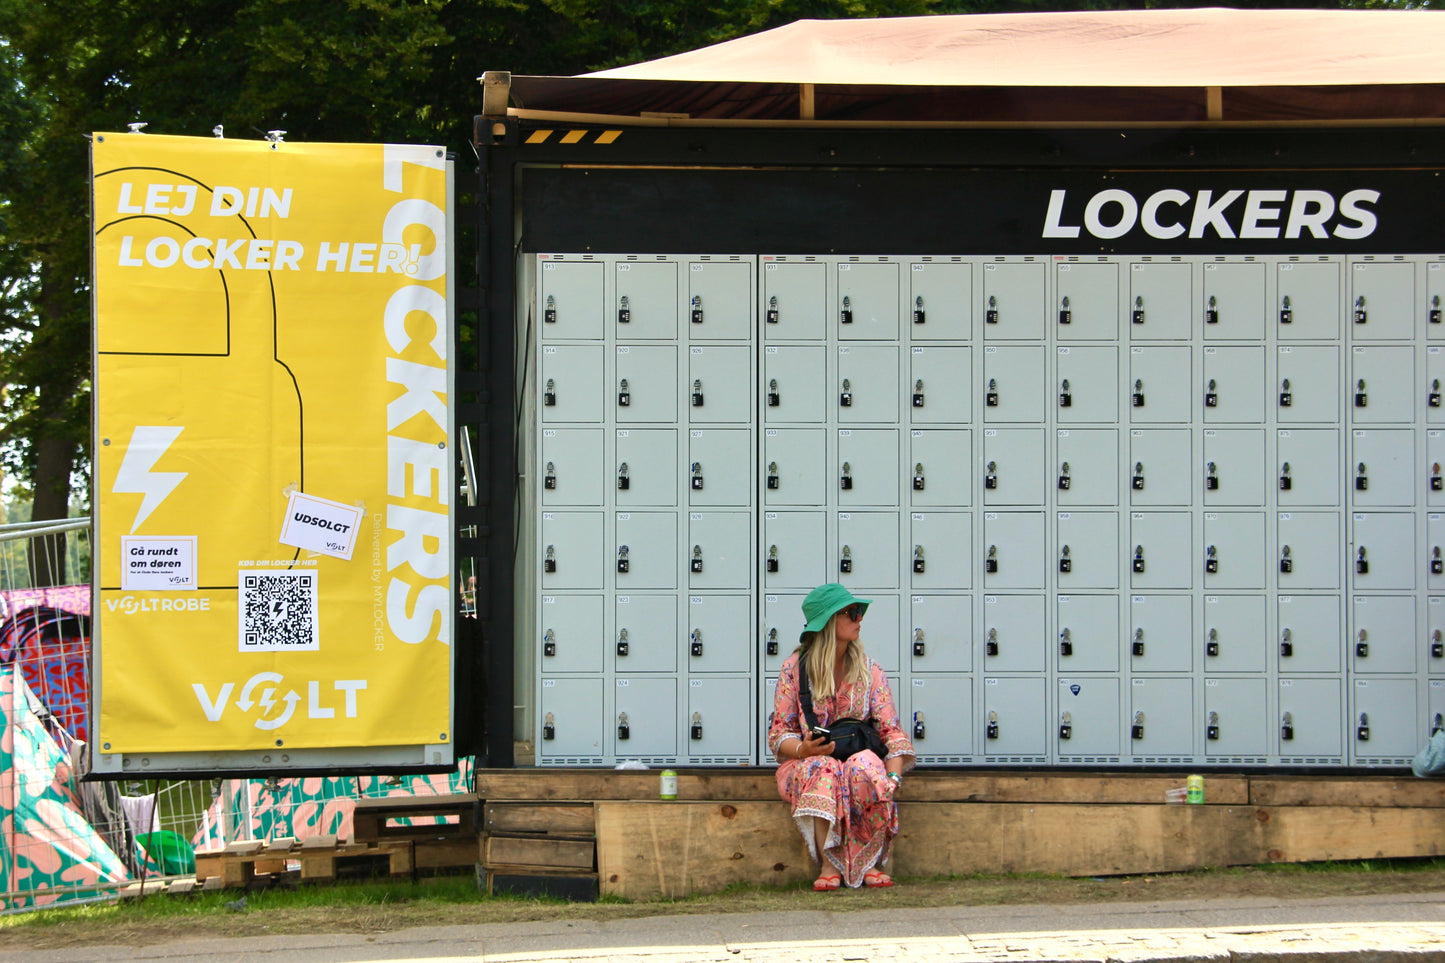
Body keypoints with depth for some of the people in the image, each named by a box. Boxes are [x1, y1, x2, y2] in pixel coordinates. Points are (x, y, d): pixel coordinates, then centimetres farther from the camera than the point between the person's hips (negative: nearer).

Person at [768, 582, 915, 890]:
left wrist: (893, 776, -20)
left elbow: (891, 732, -2)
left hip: (861, 758, 1)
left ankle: (870, 863, -27)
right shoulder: (794, 669, 2)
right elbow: (779, 735, 2)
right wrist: (803, 749, -22)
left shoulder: (869, 671, 7)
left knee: (868, 766, -35)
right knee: (823, 772, -37)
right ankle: (829, 864, -34)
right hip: (805, 763, -1)